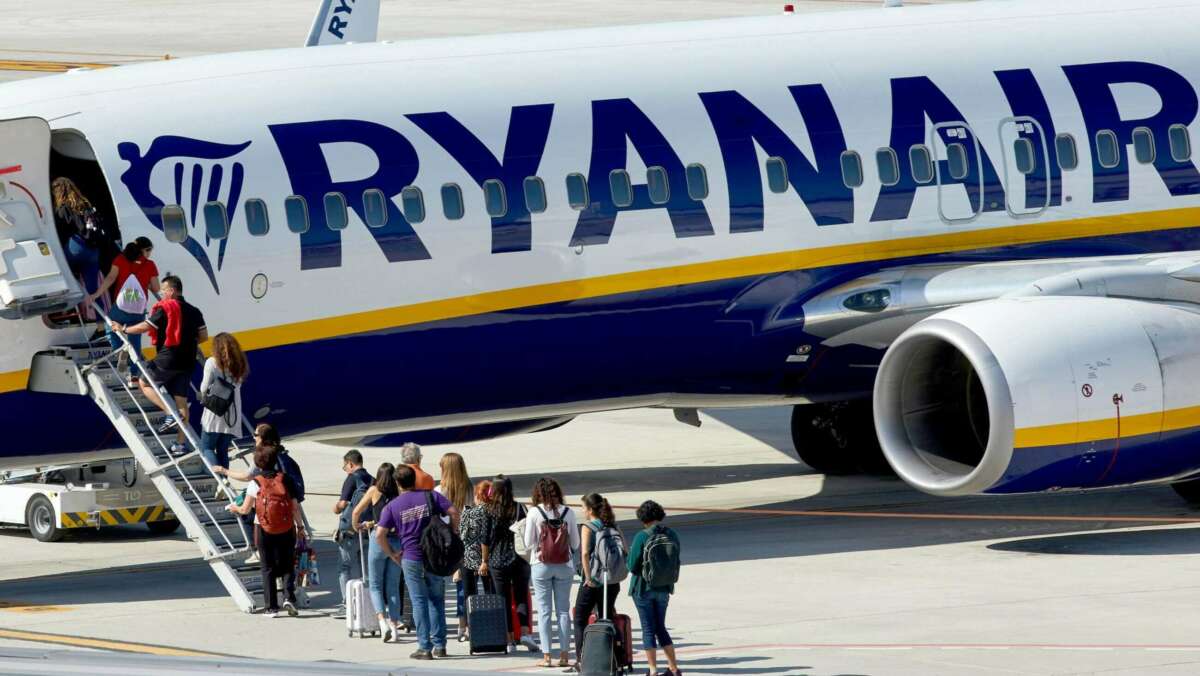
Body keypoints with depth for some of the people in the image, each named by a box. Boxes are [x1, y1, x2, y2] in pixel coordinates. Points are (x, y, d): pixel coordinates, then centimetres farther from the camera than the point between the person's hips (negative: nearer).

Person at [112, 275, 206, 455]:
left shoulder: (165, 308, -9)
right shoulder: (193, 311, 11)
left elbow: (145, 327, -12)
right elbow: (203, 336, 10)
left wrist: (124, 329, 2)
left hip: (168, 358, -6)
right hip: (187, 362, 6)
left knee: (145, 383, 12)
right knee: (181, 400, 8)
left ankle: (171, 414, -5)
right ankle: (180, 443, 6)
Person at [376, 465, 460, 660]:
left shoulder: (392, 506, 1)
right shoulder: (431, 496, 2)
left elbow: (380, 534, -5)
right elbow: (454, 512, -9)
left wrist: (393, 554, 7)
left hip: (411, 559, -1)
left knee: (419, 602, 3)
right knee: (437, 600, 12)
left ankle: (424, 647, 0)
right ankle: (439, 646, 10)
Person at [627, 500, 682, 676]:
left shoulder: (642, 537, -16)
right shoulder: (672, 536, -2)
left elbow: (633, 566, -14)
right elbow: (676, 564, 8)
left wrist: (630, 552, 5)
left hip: (643, 588, -5)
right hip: (664, 589, 5)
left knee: (648, 629, 3)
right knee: (661, 628, 17)